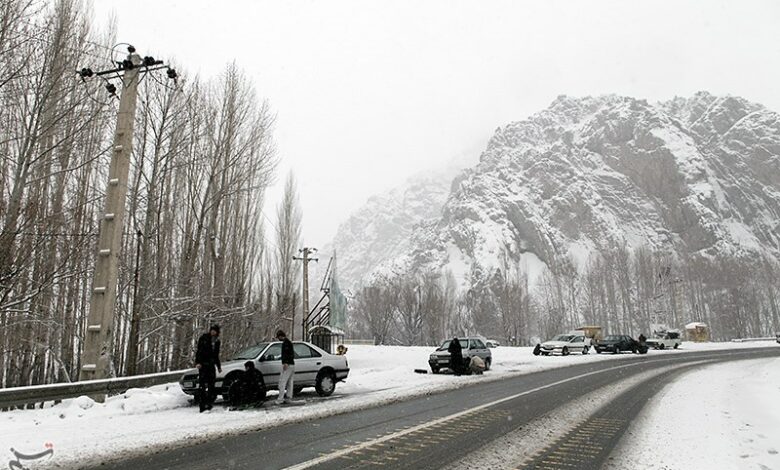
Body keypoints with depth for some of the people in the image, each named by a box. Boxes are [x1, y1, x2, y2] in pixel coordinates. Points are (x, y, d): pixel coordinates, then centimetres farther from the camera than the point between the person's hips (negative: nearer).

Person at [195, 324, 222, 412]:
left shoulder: (217, 341, 17)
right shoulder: (203, 338, 0)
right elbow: (199, 351, -8)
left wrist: (219, 366, 25)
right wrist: (198, 362, -19)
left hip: (211, 365, 6)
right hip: (203, 364, -6)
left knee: (211, 384, 3)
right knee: (202, 384, -8)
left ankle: (209, 403, 11)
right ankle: (202, 406, -10)